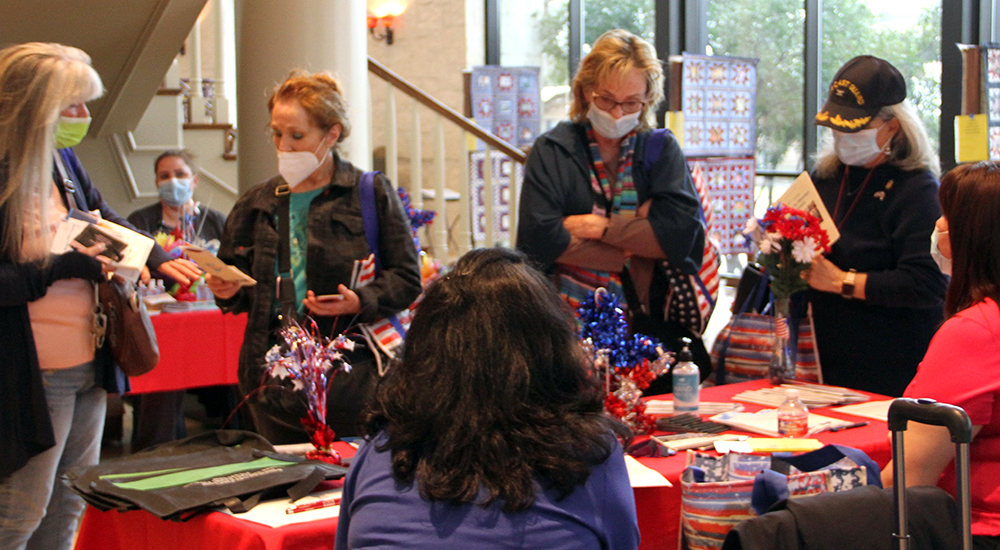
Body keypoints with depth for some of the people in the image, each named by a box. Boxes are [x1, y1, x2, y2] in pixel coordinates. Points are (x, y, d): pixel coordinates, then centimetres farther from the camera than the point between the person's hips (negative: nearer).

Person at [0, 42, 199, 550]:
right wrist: (64, 268, -22)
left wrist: (159, 259, 6)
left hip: (88, 363, 8)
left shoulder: (62, 160, 6)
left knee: (71, 503, 17)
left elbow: (104, 218, 21)